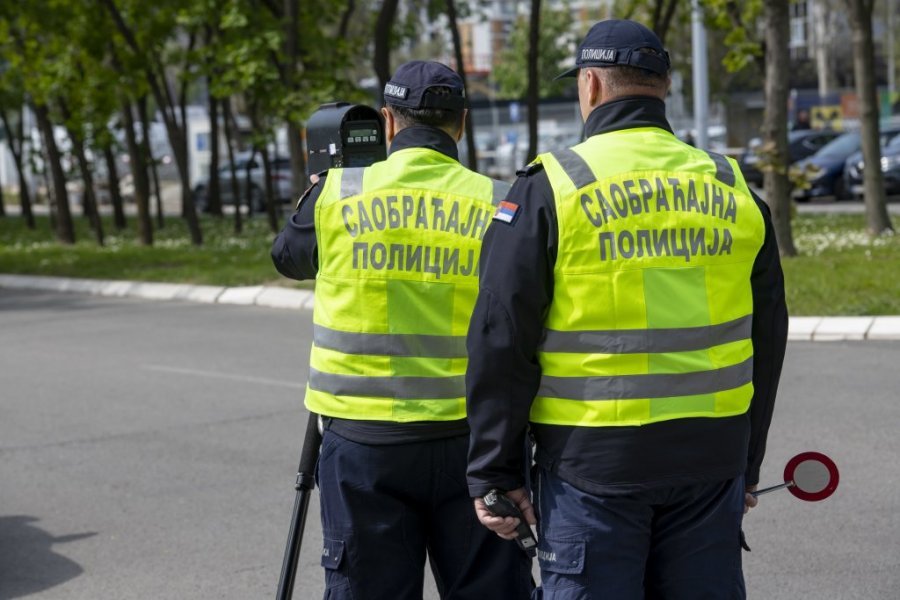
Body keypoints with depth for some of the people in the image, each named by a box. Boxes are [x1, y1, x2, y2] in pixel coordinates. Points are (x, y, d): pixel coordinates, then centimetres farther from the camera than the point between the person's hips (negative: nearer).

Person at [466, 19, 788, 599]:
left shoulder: (549, 188, -6)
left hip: (592, 461, -4)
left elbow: (502, 342, -8)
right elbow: (767, 340, 12)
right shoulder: (734, 189, 7)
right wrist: (748, 464, 21)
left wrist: (495, 470, -1)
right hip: (711, 457, 4)